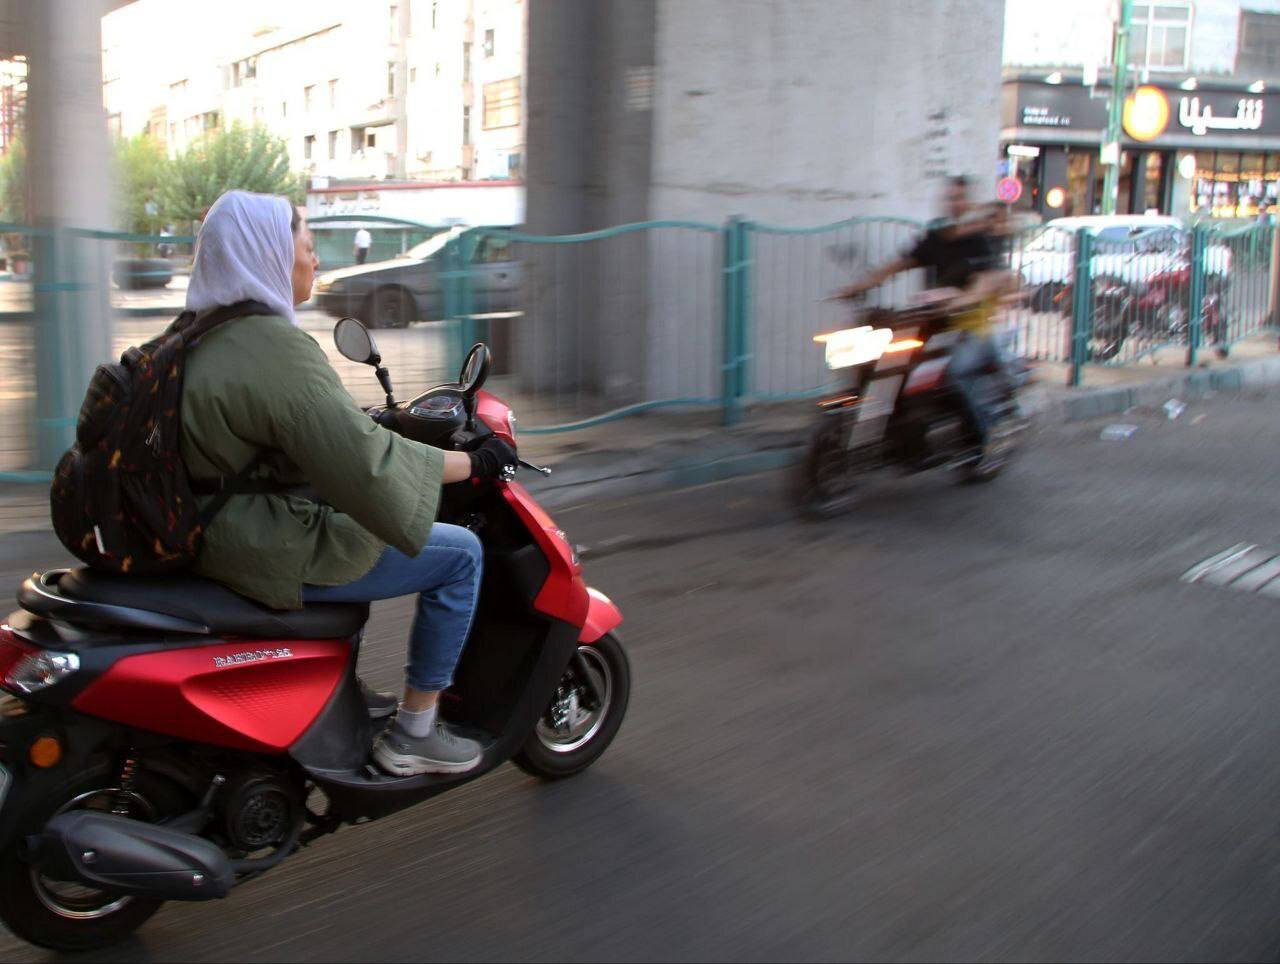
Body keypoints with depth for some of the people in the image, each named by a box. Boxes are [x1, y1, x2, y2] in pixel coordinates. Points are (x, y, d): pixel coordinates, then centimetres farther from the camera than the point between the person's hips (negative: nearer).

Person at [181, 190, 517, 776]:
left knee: (359, 528, 35)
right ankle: (412, 734, 5)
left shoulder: (203, 336, 10)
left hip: (222, 529, 11)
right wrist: (476, 463, -15)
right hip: (273, 552, -10)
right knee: (459, 555, -4)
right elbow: (363, 463, -25)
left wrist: (375, 422, 28)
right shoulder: (275, 345, -21)